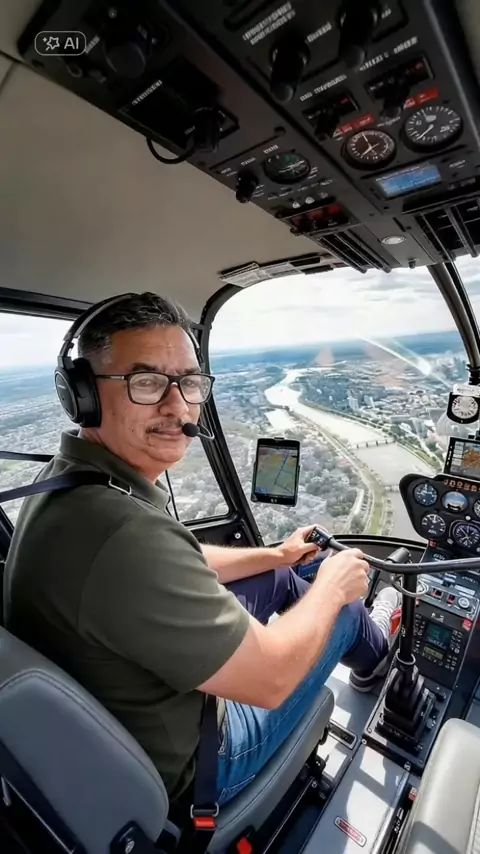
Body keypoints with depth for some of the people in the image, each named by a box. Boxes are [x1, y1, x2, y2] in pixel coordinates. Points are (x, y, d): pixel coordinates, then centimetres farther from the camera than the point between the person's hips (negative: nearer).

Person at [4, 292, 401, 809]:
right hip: (180, 768, -6)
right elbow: (270, 679, -30)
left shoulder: (66, 476, -10)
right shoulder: (122, 535, -43)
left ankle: (366, 649, 47)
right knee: (343, 607, 6)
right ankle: (374, 650, 45)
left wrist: (274, 555, 7)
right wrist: (331, 585, -13)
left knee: (276, 575, 17)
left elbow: (176, 568, 3)